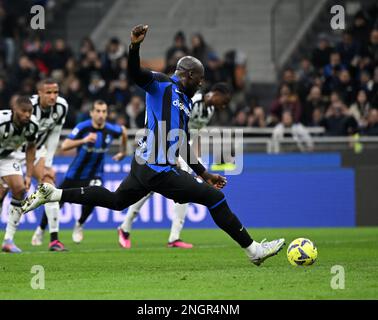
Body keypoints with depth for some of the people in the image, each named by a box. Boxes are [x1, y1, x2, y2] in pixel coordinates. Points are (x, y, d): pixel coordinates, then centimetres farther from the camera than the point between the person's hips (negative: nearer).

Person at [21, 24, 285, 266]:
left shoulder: (186, 102, 19)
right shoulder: (162, 84, -7)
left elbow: (183, 145, 25)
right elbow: (136, 74, -25)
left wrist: (204, 173, 27)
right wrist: (135, 46, -43)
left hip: (145, 165, 10)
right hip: (158, 170, -10)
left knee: (115, 200, 25)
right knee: (215, 198, -8)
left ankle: (53, 193, 26)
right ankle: (253, 250, -2)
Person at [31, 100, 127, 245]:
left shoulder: (110, 130, -11)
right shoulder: (83, 127, -20)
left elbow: (124, 131, 14)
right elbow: (64, 146, -29)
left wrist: (123, 151, 23)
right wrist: (83, 140, -43)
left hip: (94, 175, 1)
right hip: (75, 173, -1)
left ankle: (79, 225, 0)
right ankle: (40, 230, 31)